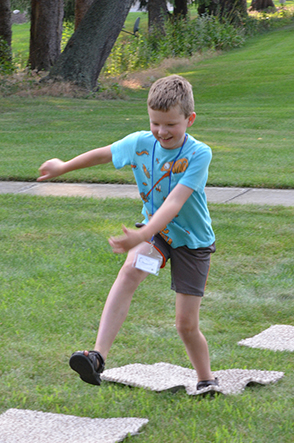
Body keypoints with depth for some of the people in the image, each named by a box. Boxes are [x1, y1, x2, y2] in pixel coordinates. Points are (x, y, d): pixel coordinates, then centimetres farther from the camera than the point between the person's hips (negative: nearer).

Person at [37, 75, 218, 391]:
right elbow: (103, 154, 7)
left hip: (192, 241, -3)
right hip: (155, 230, 3)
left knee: (186, 324, -1)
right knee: (131, 270, -30)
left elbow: (174, 203, -36)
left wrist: (141, 236, -49)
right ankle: (98, 356, -37)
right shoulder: (140, 143, -12)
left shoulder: (199, 154, -26)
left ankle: (206, 382, 26)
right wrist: (63, 167, 22)